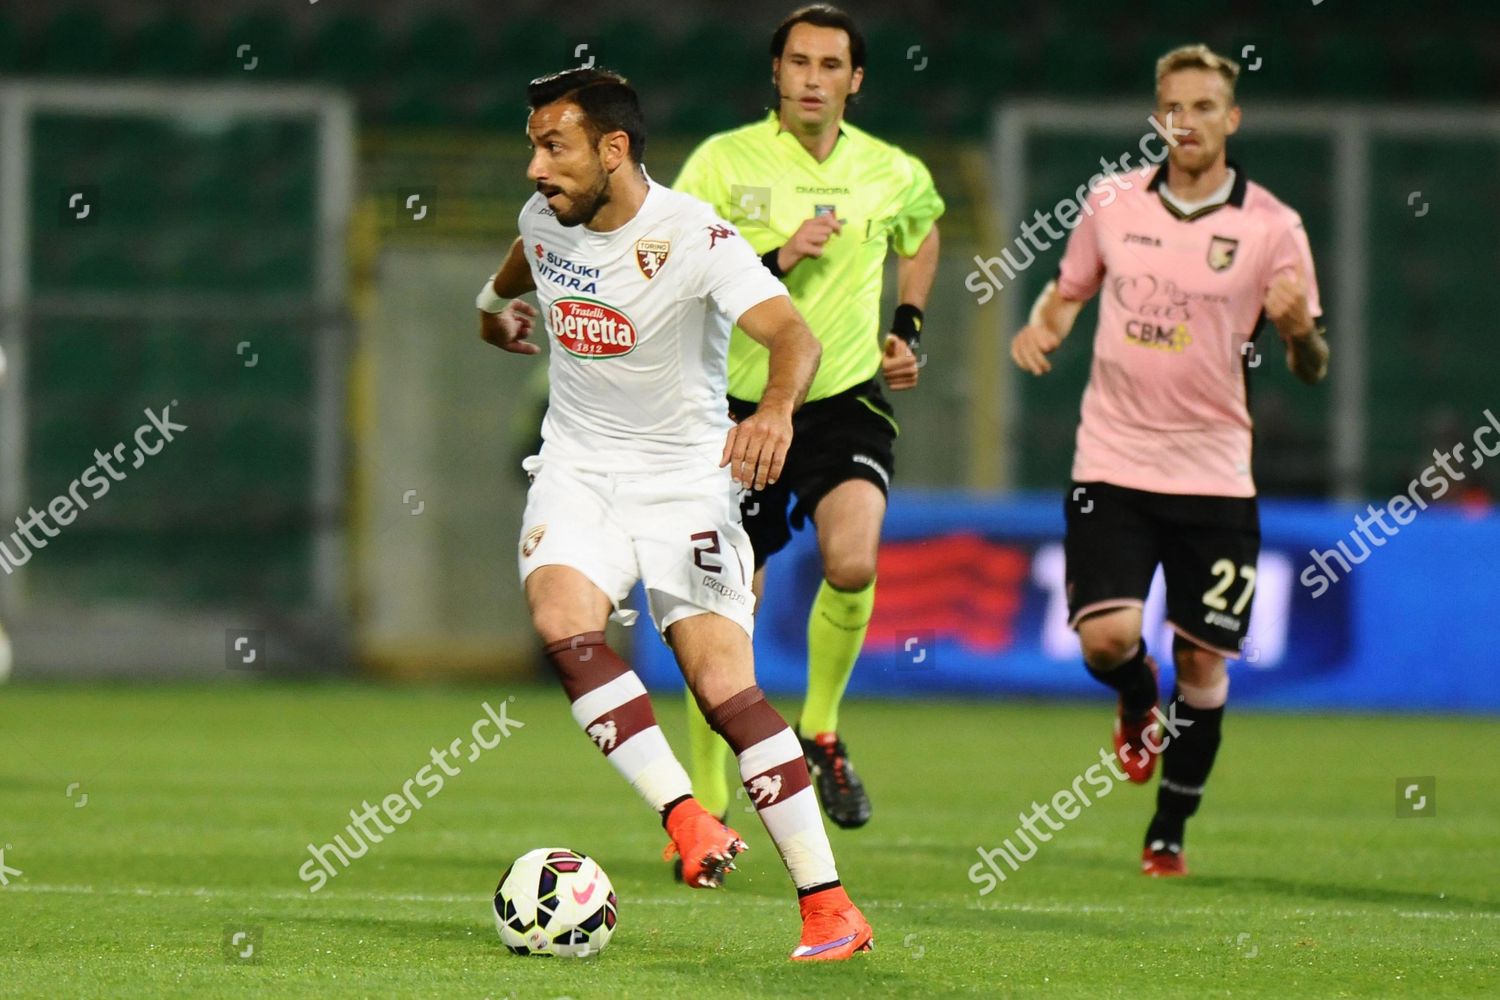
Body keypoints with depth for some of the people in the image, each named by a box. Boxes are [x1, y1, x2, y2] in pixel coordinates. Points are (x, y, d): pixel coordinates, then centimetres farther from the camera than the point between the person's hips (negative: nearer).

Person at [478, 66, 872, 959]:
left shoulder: (694, 237, -19)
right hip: (578, 464, 4)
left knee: (728, 687, -14)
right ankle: (687, 818, -21)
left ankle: (830, 905, -9)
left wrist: (776, 409, -53)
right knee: (564, 620, -27)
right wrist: (496, 300, 47)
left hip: (684, 474, -4)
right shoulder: (544, 219, 0)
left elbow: (791, 332, -33)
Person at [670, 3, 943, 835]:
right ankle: (707, 811, 15)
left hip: (847, 400, 1)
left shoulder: (894, 174, 4)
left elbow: (921, 233, 28)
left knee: (852, 563, -25)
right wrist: (779, 259, -21)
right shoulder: (723, 163, -6)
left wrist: (906, 329, 16)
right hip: (746, 402, -1)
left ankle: (820, 733, 1)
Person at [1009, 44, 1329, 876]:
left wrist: (1300, 328, -24)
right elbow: (1068, 290, 20)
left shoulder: (1272, 228, -3)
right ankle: (1137, 706, 22)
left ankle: (1170, 829, 22)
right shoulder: (1112, 205, 3)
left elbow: (1311, 368, -1)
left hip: (1214, 472, -1)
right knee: (1107, 636, -15)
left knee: (1203, 662, 2)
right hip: (1112, 464, 1)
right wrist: (1040, 329, -2)